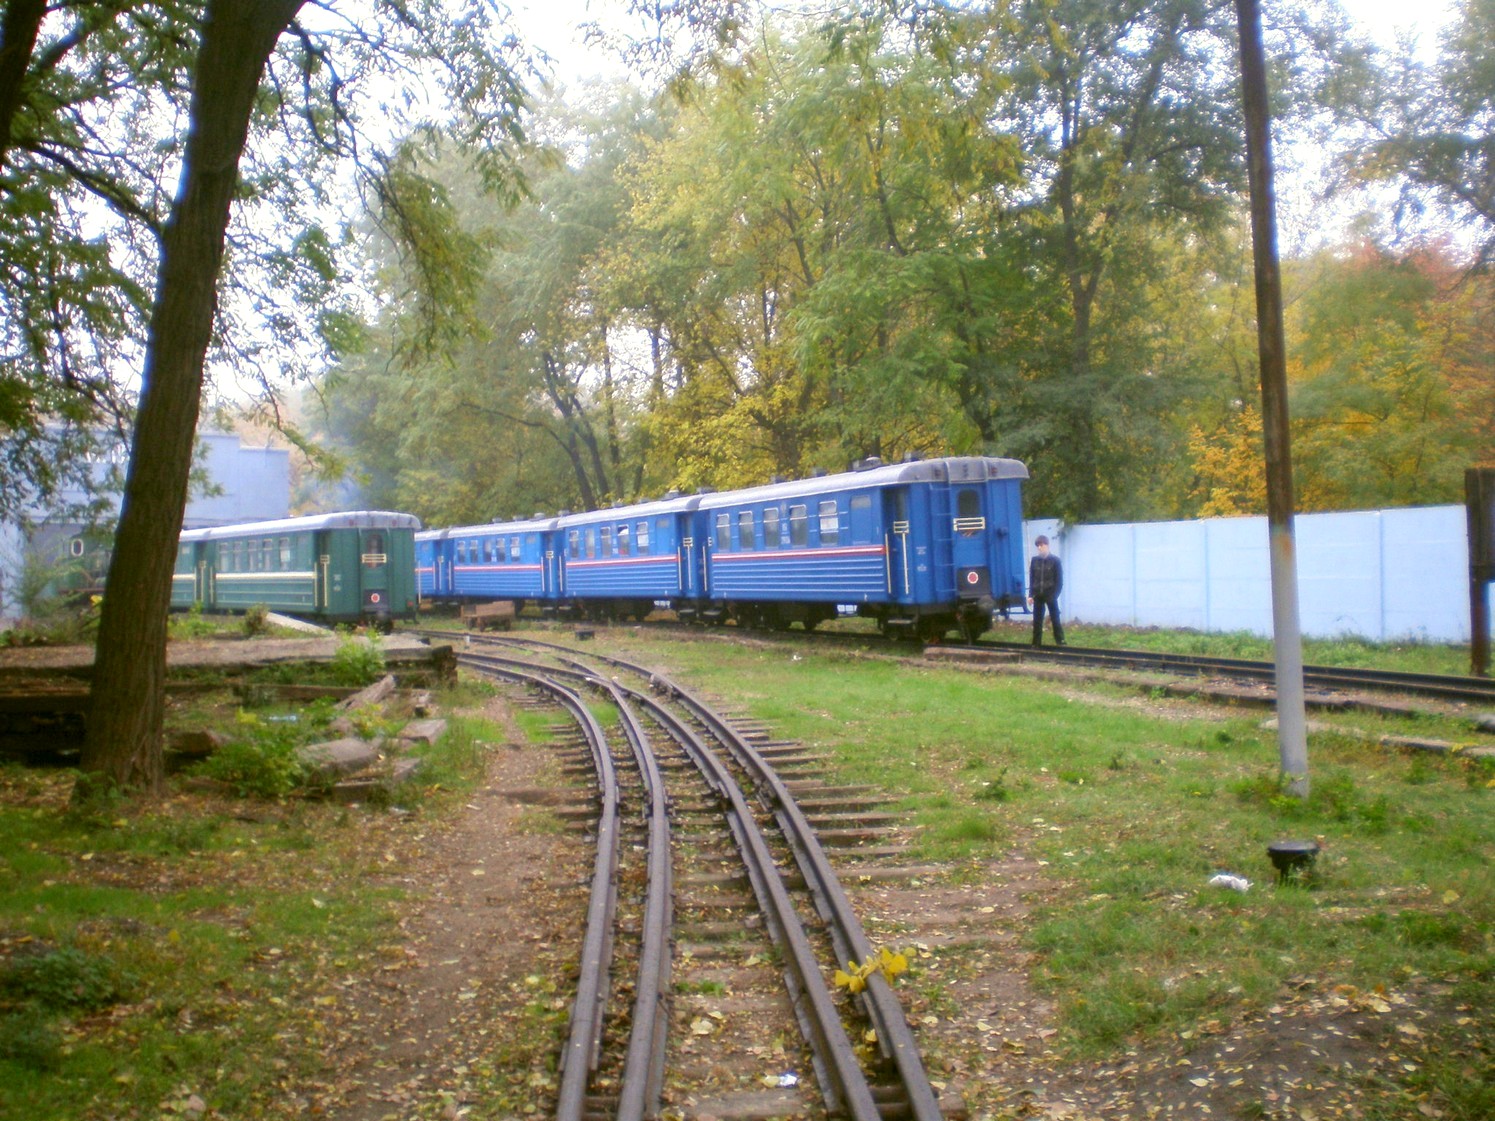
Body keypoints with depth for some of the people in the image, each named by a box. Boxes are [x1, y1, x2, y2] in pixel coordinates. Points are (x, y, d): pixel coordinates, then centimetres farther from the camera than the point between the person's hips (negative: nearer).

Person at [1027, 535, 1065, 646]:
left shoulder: (1055, 560, -3)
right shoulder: (1035, 560, 7)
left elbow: (1059, 580, -4)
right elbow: (1031, 579, 9)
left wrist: (1054, 595, -13)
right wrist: (1031, 595, 2)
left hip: (1050, 595, -3)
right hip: (1038, 595, 3)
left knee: (1055, 619, 1)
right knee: (1037, 620, 5)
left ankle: (1060, 642, 5)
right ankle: (1036, 643, 10)